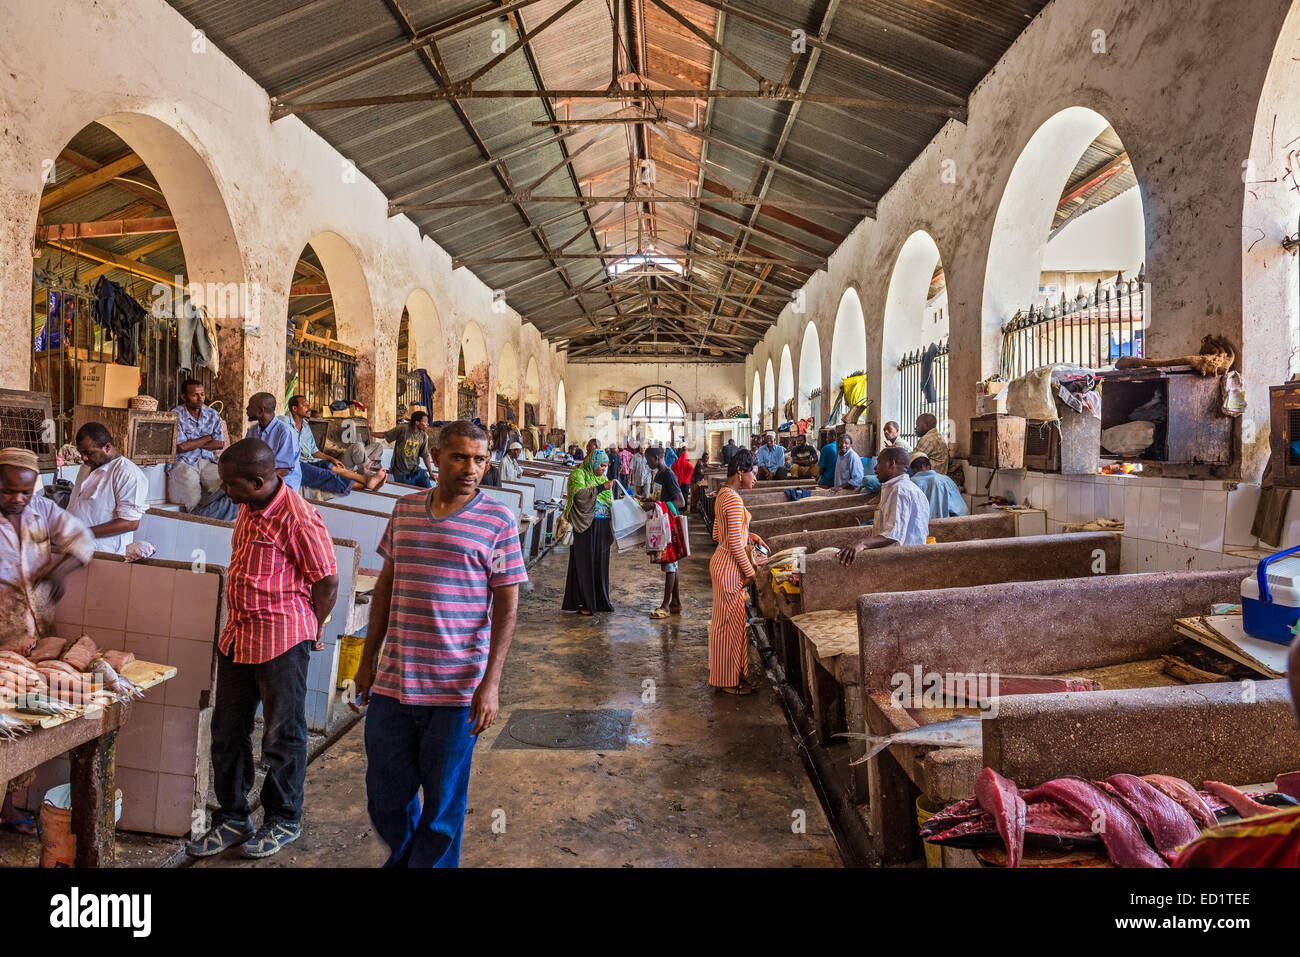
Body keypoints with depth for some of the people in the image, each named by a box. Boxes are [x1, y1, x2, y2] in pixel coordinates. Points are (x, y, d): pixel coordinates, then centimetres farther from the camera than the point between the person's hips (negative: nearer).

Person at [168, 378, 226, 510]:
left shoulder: (212, 414, 12)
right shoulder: (175, 415, -2)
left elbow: (220, 444, 5)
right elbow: (181, 447, -11)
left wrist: (192, 444, -5)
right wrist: (207, 438, 0)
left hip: (207, 461, 4)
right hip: (183, 463, -3)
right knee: (194, 501, -27)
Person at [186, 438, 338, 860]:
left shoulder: (298, 520, -21)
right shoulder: (247, 508, 6)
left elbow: (328, 582, -15)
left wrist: (307, 633, -2)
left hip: (281, 641, -8)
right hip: (237, 636, 9)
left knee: (283, 735, 7)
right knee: (227, 731, 16)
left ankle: (284, 821, 26)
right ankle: (233, 818, 33)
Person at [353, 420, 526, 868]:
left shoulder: (498, 520, -6)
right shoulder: (405, 509, 7)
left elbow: (506, 608, -7)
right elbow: (386, 587, 14)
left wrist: (491, 683, -13)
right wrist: (368, 659, 14)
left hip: (457, 689, -4)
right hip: (392, 681, 4)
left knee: (443, 804, 11)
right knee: (385, 797, 17)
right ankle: (402, 859, 43)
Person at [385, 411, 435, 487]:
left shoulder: (424, 436, 1)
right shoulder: (402, 429, -12)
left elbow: (425, 455, 5)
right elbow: (384, 435, -3)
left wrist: (430, 473, 4)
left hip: (416, 470, 4)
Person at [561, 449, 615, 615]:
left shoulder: (601, 477, 18)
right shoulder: (578, 474, -3)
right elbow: (579, 494, -20)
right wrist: (601, 487, -23)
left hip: (602, 526, 7)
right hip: (585, 525, -7)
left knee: (600, 562, 10)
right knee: (584, 562, -3)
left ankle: (600, 600, 18)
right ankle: (582, 603, 3)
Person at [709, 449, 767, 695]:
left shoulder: (723, 495, 9)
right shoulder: (734, 499, -21)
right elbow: (734, 543, -22)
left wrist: (748, 536, 11)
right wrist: (749, 571, -13)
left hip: (721, 562, 10)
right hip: (730, 568, -10)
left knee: (725, 621, 17)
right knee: (730, 621, 1)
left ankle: (727, 673, 29)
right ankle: (729, 680, 13)